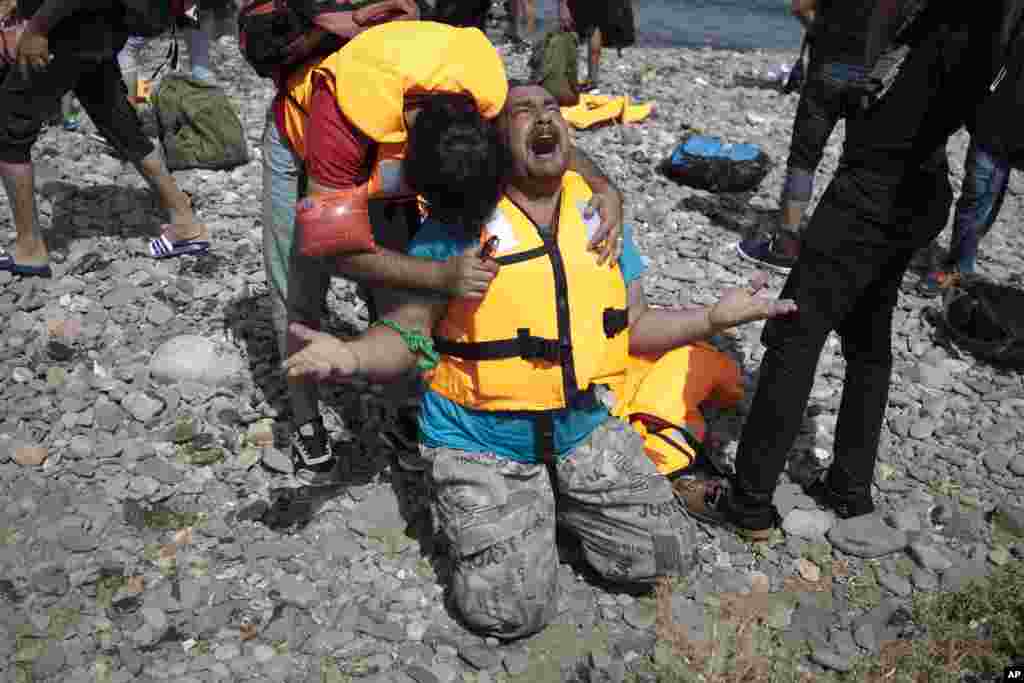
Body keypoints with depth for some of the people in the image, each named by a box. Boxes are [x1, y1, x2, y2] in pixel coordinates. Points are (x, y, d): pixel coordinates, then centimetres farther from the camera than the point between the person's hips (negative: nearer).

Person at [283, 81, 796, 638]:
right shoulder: (456, 224, -12)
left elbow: (632, 328, 8)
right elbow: (406, 334, -12)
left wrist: (714, 317, -5)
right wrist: (350, 356, -34)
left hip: (585, 433, 5)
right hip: (481, 446, -4)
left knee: (669, 555, 3)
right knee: (513, 612, -13)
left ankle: (551, 503, 23)